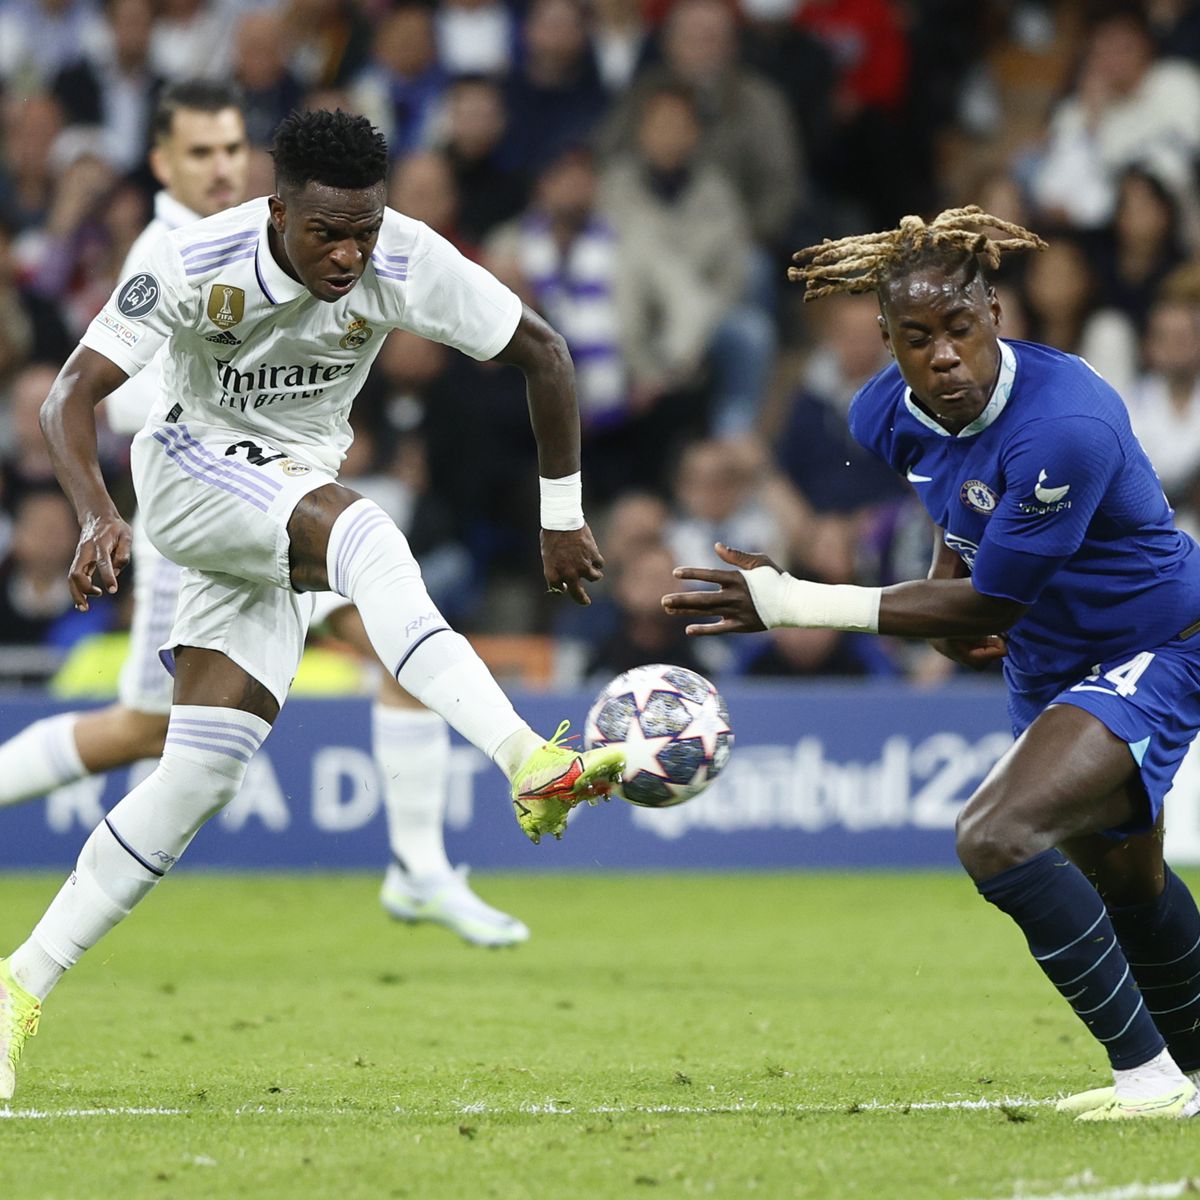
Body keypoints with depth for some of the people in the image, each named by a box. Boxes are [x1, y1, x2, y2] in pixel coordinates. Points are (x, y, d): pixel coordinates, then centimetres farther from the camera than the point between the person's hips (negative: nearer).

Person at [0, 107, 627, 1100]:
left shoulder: (407, 264, -18)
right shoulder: (198, 265, -23)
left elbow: (542, 353, -5)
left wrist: (563, 517, -1)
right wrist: (97, 514, -41)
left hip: (297, 503, 3)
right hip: (190, 468, -3)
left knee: (199, 776, -8)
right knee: (358, 526, -36)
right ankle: (527, 764, -48)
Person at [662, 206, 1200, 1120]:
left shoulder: (1063, 427, -35)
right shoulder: (889, 416, -10)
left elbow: (988, 604, -28)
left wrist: (798, 605, -27)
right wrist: (948, 597, -3)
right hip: (1047, 662, 9)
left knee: (996, 839, -27)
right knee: (1123, 881, 25)